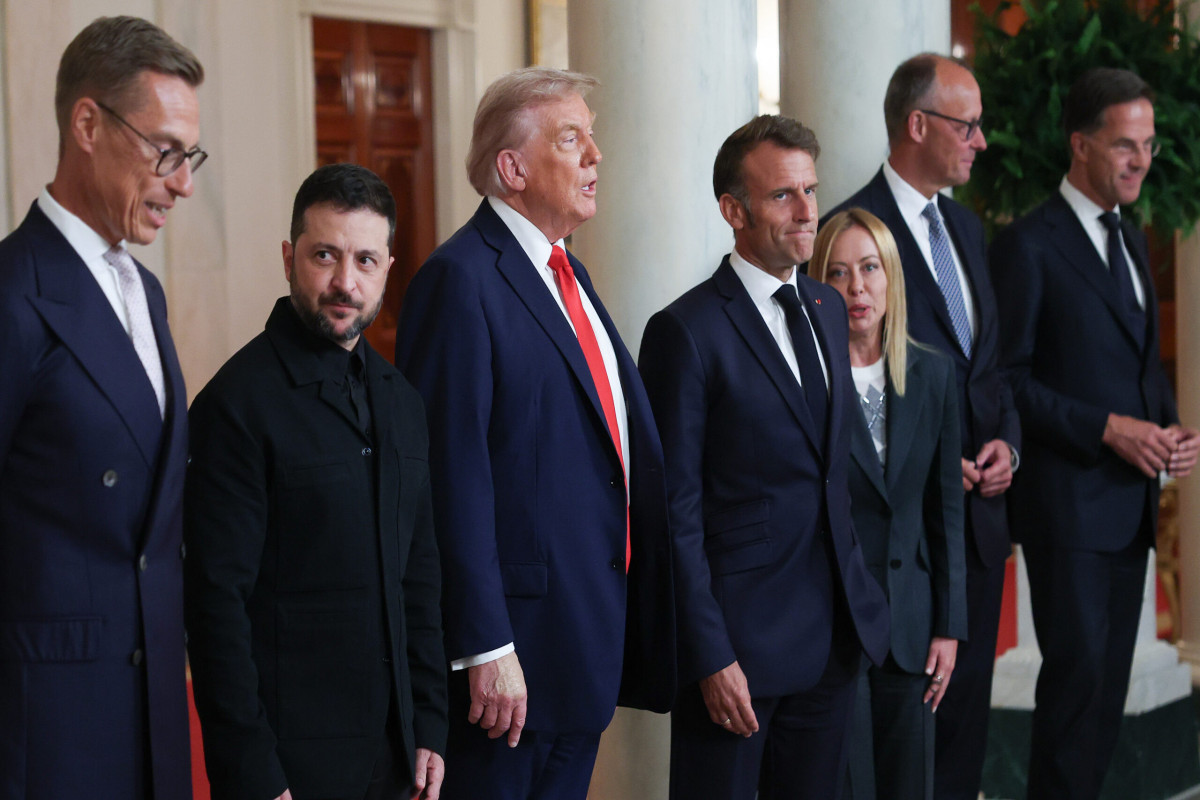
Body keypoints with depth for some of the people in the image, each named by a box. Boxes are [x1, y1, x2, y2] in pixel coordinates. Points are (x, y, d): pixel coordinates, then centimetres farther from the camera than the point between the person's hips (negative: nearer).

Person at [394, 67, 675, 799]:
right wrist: (485, 649, -22)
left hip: (592, 641, 9)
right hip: (514, 641, -9)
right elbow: (455, 477, -19)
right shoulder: (462, 279, -14)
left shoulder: (567, 274, 15)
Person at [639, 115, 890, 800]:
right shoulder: (686, 332, -12)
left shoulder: (829, 310, 11)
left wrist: (861, 593, 11)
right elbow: (676, 511, -13)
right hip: (739, 640, -7)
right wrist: (710, 656, -16)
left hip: (835, 634, 7)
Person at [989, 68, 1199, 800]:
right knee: (1078, 670, -8)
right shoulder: (1030, 245, -10)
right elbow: (1008, 378, -13)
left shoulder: (1131, 241, 15)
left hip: (1132, 495, 8)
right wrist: (1108, 428, -18)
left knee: (1111, 675, 9)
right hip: (1069, 498, -8)